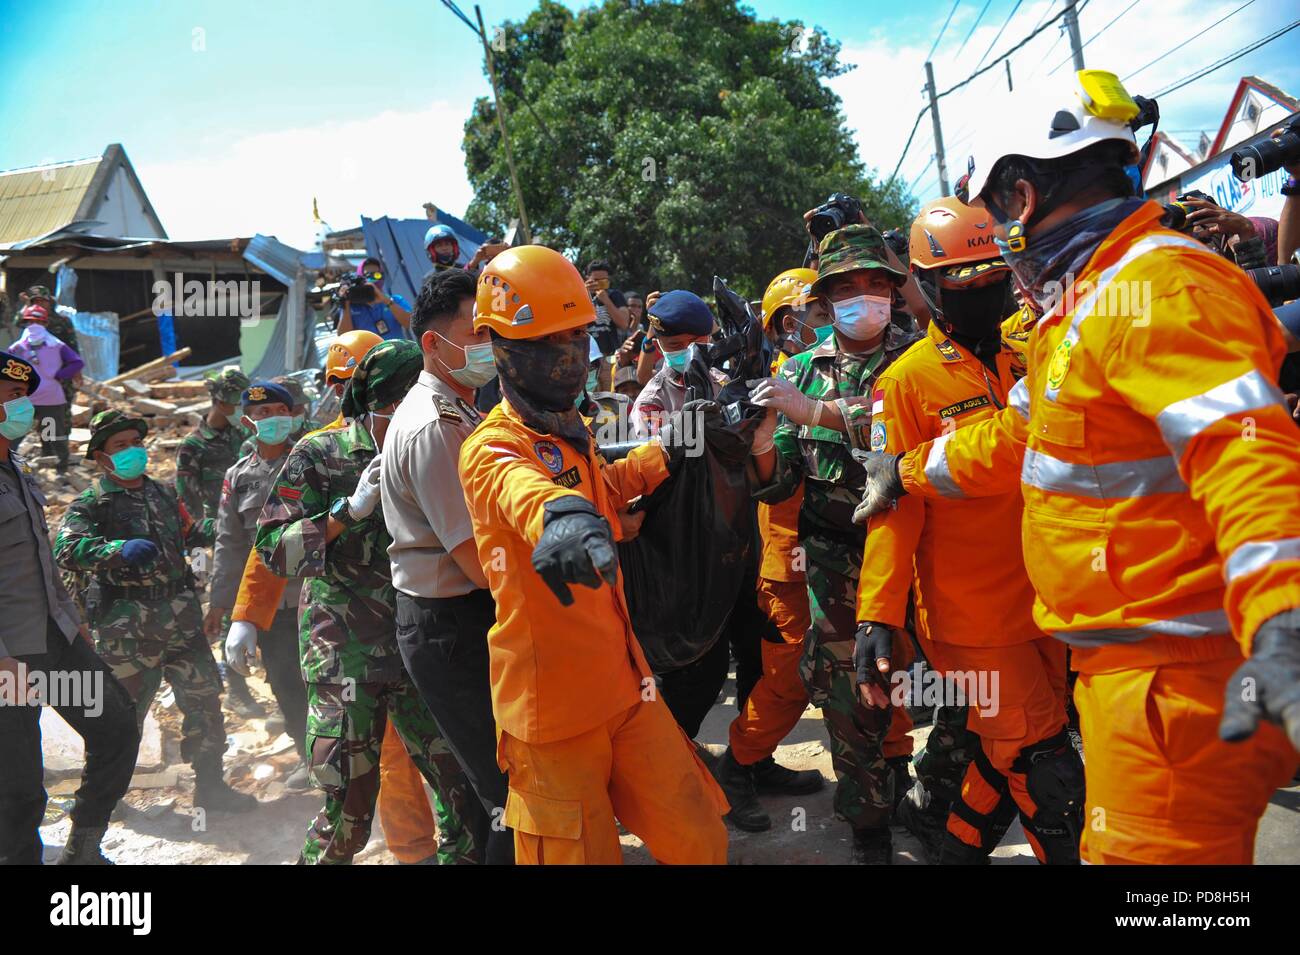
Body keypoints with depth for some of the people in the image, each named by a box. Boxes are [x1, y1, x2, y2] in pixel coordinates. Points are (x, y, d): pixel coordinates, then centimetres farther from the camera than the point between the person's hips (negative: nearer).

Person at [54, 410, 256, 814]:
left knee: (203, 698, 9)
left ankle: (210, 784, 23)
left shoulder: (163, 493, 15)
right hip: (126, 625, -6)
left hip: (179, 614, 6)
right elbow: (66, 550, -21)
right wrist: (119, 549, -35)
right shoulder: (92, 503, -5)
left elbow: (188, 533, 29)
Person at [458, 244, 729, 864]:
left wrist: (668, 451, 29)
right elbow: (522, 488, -43)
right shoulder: (491, 446, -16)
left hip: (620, 679, 8)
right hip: (554, 702, -7)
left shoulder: (571, 430, 10)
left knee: (698, 841, 13)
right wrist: (562, 515, -64)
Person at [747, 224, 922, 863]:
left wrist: (814, 411, -22)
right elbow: (779, 483, 6)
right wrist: (761, 444, -16)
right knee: (849, 695, 3)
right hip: (837, 563, 2)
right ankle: (869, 831, 22)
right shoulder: (802, 371, 8)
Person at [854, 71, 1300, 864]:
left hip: (1174, 672, -10)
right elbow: (1018, 439, 28)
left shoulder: (1161, 289, -17)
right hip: (1123, 659, 10)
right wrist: (907, 472, 37)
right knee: (1119, 835, 21)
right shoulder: (1086, 302, 18)